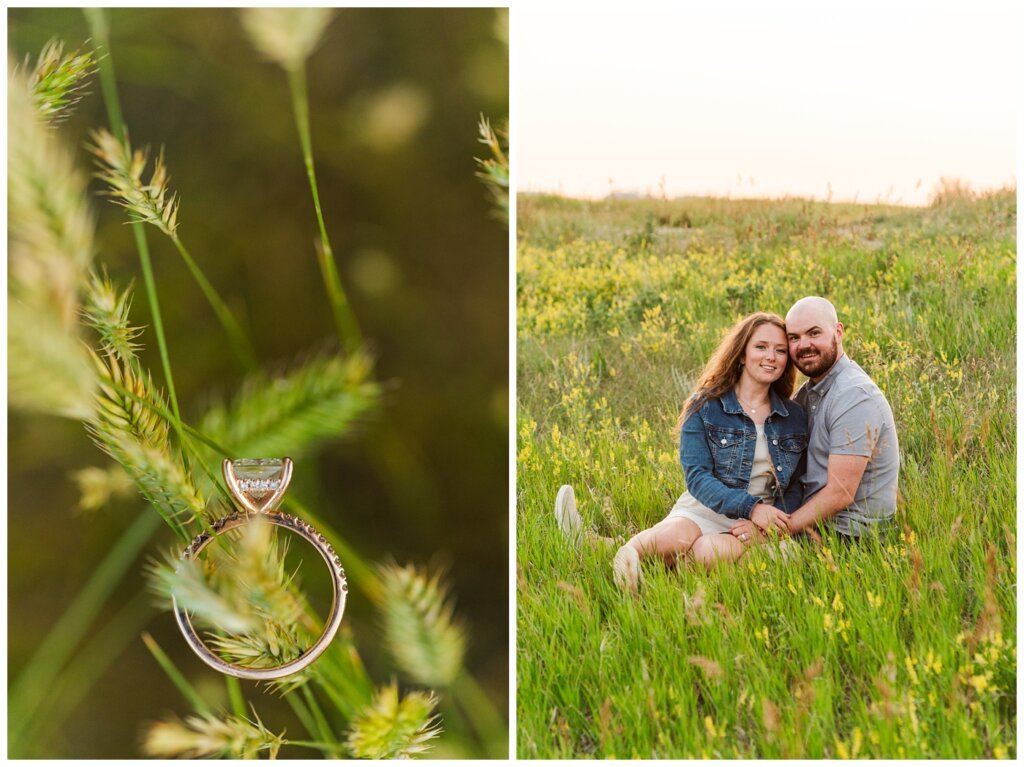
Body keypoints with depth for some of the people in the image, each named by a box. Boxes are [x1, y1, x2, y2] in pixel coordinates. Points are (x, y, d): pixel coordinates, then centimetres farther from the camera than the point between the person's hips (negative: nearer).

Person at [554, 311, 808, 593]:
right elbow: (697, 476, -7)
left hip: (761, 521, 2)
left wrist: (775, 522, -10)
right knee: (675, 537, -40)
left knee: (707, 551, -35)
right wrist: (750, 507, -20)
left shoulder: (795, 417, 8)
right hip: (703, 511, -1)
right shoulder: (704, 406, 0)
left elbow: (794, 488, 12)